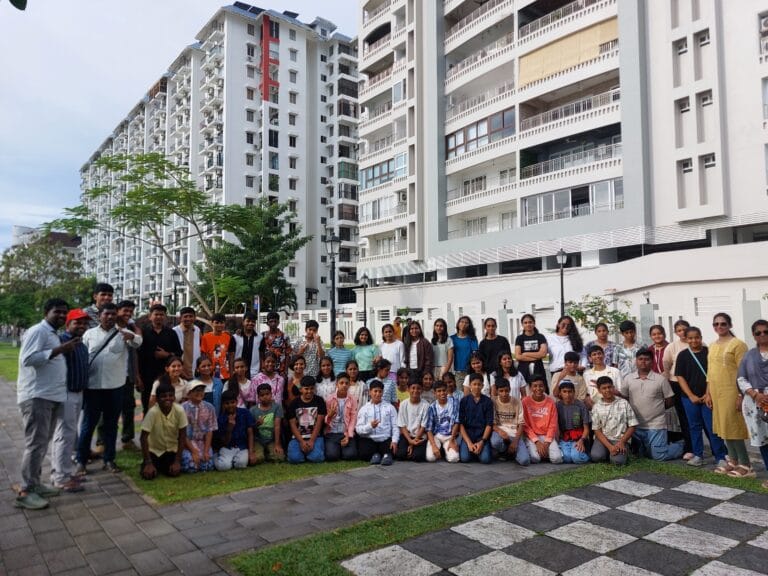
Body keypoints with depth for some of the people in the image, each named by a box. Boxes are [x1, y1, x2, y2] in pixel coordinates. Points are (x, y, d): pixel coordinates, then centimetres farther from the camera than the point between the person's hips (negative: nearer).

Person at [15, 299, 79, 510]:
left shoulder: (53, 334, 19)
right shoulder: (38, 331, -11)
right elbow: (28, 359, -23)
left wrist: (64, 352, 12)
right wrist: (59, 350, -25)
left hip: (50, 396, 10)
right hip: (36, 396, -10)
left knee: (42, 442, 14)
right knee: (35, 443, -8)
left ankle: (34, 484, 22)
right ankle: (25, 492, -3)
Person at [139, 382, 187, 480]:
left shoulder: (180, 411, -23)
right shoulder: (152, 412, -28)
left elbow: (182, 436, -14)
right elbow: (144, 437, -20)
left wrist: (177, 461, -15)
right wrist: (148, 463, -21)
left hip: (171, 449, 1)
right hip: (154, 449, -1)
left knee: (174, 472, -18)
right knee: (148, 474, -18)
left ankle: (163, 465, 17)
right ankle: (156, 464, 17)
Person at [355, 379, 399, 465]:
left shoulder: (390, 407, 14)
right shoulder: (364, 409, 12)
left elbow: (395, 426, 6)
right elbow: (358, 429, 1)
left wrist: (394, 441, -11)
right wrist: (370, 426, -18)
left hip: (386, 440, -1)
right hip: (369, 440, 1)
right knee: (364, 453, -31)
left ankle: (386, 455, -10)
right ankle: (375, 455, -7)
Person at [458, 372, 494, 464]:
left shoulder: (488, 401, 3)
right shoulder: (464, 401, 2)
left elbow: (489, 424, 0)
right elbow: (461, 423, -2)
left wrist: (482, 441, -13)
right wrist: (469, 443, -13)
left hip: (483, 434, 0)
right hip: (468, 434, 0)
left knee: (486, 459, -23)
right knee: (465, 458, -24)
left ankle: (481, 447, 8)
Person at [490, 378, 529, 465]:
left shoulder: (517, 401, -1)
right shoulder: (493, 402, -3)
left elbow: (521, 424, -1)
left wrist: (515, 441, -14)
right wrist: (499, 431, -26)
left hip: (514, 433, 0)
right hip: (499, 431, 0)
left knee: (525, 461, -24)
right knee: (495, 442, -39)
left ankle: (511, 452, 12)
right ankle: (505, 452, -1)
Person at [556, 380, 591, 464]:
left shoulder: (580, 405, 0)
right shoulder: (558, 406, 3)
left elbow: (586, 428, 1)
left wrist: (581, 440, -16)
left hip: (578, 439, -1)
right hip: (563, 440, 1)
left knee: (576, 457, -28)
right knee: (567, 458, -27)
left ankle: (584, 452, 6)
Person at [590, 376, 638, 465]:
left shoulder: (624, 403, 1)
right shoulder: (596, 407, 0)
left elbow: (632, 426, 2)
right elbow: (597, 430, -2)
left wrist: (622, 442, -11)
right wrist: (609, 446, -16)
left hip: (619, 439, 0)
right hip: (603, 438, 1)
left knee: (618, 461, -28)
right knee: (596, 456, -28)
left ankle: (620, 451, 7)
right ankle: (608, 452, 6)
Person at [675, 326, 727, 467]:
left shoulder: (709, 352, 0)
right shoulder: (682, 355, 3)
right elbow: (680, 377, 1)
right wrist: (691, 396, -7)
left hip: (707, 396, -2)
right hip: (690, 398, 2)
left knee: (712, 427, -3)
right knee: (695, 426, 9)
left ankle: (721, 457, 5)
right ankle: (698, 455, 17)